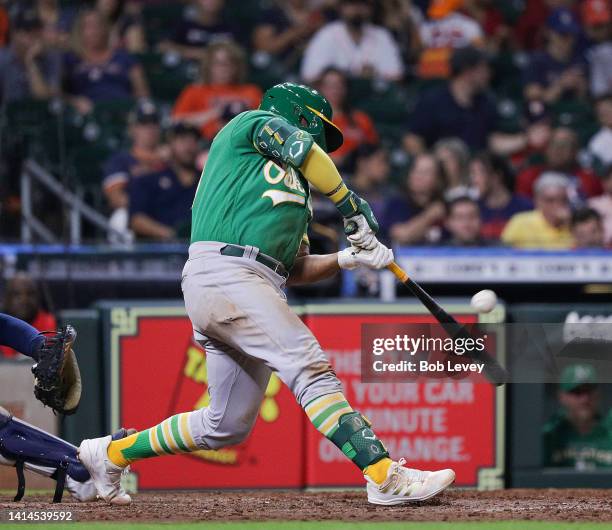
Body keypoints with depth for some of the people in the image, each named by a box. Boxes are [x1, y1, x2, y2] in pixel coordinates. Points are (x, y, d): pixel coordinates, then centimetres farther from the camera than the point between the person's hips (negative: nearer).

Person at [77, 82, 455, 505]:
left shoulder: (296, 189, 32)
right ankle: (385, 477, -32)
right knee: (310, 368, -21)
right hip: (225, 274, -10)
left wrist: (347, 259, 7)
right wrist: (352, 205, 1)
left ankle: (113, 452, 24)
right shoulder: (256, 123, 12)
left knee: (229, 425, 10)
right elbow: (302, 150, -8)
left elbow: (296, 269, 23)